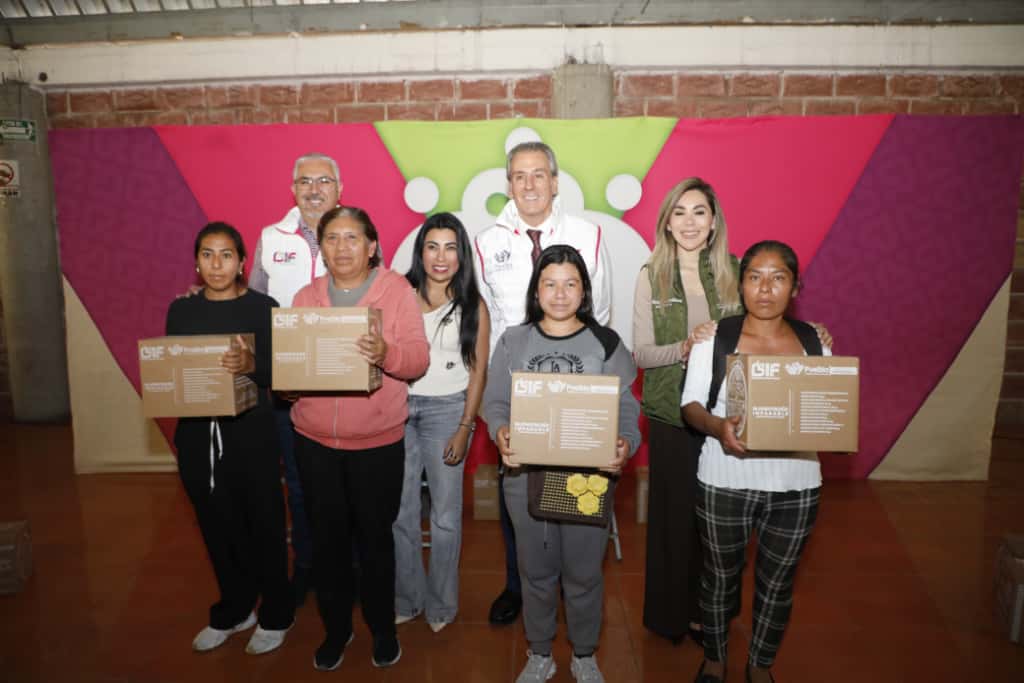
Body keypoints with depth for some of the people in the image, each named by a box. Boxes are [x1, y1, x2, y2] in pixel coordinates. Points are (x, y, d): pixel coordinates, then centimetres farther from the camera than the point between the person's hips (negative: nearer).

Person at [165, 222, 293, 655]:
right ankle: (233, 610, 36)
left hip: (251, 434, -4)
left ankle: (276, 616, 26)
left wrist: (251, 365, -30)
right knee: (217, 527, 16)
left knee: (263, 525, 6)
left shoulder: (263, 308, -5)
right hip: (196, 435, 4)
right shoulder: (180, 310, 8)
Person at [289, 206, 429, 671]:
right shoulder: (306, 297, 7)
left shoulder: (397, 290, -4)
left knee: (375, 537, 10)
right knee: (327, 538, 12)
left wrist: (386, 353, -33)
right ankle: (335, 628, 35)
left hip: (378, 442, -3)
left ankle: (382, 627, 34)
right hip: (315, 440, 3)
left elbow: (418, 358, -12)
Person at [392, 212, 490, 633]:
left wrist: (465, 428, -7)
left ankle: (441, 604, 26)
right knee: (400, 512, 9)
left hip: (446, 409, -1)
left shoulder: (472, 306, 0)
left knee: (445, 514, 7)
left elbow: (478, 371, -1)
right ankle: (406, 598, 28)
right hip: (399, 407, 2)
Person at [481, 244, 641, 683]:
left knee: (583, 573, 13)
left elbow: (626, 407, -3)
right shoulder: (513, 342, 3)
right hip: (527, 478, 1)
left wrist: (627, 443, -23)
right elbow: (496, 402, 0)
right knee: (536, 572, 15)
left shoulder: (606, 343, 0)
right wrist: (499, 431, -21)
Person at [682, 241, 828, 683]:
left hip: (795, 485, 2)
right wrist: (718, 427, -27)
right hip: (725, 481, -2)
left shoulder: (816, 341, 1)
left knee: (777, 582, 18)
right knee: (720, 576, 16)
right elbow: (691, 404, -6)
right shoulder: (715, 336, -6)